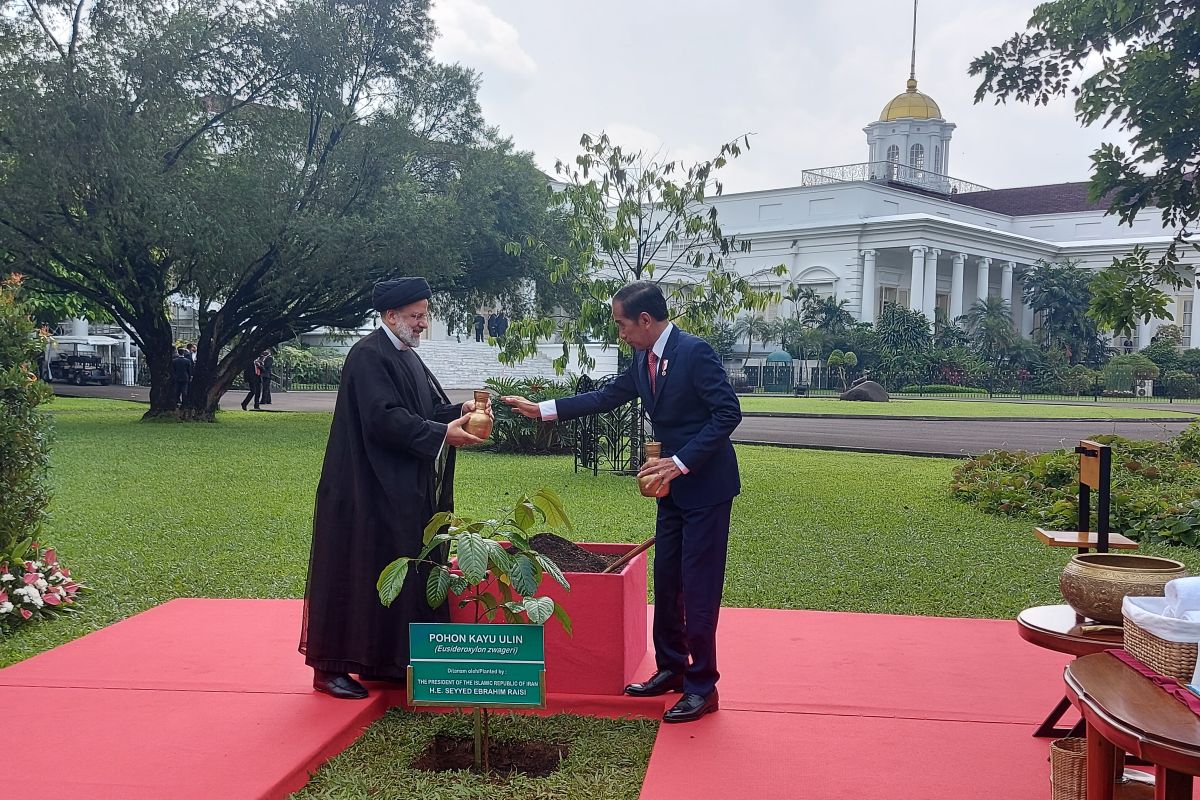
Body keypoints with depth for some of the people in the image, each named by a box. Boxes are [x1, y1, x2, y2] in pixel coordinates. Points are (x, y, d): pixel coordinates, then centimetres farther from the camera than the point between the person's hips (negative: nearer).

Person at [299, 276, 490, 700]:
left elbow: (429, 407, 14)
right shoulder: (368, 356, -14)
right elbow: (385, 418, -23)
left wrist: (459, 410, -5)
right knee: (360, 573, -4)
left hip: (406, 494, 9)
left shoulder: (407, 357, 16)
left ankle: (385, 660, 21)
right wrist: (442, 434, -26)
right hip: (370, 491, -9)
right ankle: (330, 666, 6)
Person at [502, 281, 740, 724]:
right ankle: (671, 669, 27)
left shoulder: (695, 352, -19)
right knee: (666, 582, 14)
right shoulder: (643, 360, 6)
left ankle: (702, 686, 7)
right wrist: (542, 410, 11)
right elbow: (606, 397, 15)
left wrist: (680, 462, -23)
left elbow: (728, 412, -22)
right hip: (673, 485, 8)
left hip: (706, 484, -8)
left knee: (698, 587, -3)